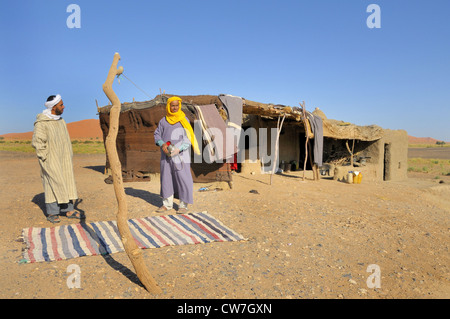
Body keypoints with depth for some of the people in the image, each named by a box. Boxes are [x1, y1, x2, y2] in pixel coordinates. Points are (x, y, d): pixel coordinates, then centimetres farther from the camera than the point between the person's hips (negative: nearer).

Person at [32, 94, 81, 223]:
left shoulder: (60, 121, 10)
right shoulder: (41, 123, -14)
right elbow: (37, 142, -15)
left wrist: (69, 157, 12)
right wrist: (45, 158, -15)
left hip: (63, 159, 7)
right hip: (51, 159, -7)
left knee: (66, 182, 8)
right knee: (53, 183, -4)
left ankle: (69, 209, 15)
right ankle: (51, 213, 7)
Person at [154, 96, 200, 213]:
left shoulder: (184, 120, -1)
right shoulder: (163, 121, 9)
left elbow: (188, 138, -5)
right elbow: (157, 134, 11)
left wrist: (178, 149, -18)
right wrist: (162, 144, -9)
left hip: (180, 155, -3)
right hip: (166, 155, 4)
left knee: (183, 179, -5)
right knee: (166, 178, 7)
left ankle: (183, 205, 7)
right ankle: (167, 204, 19)